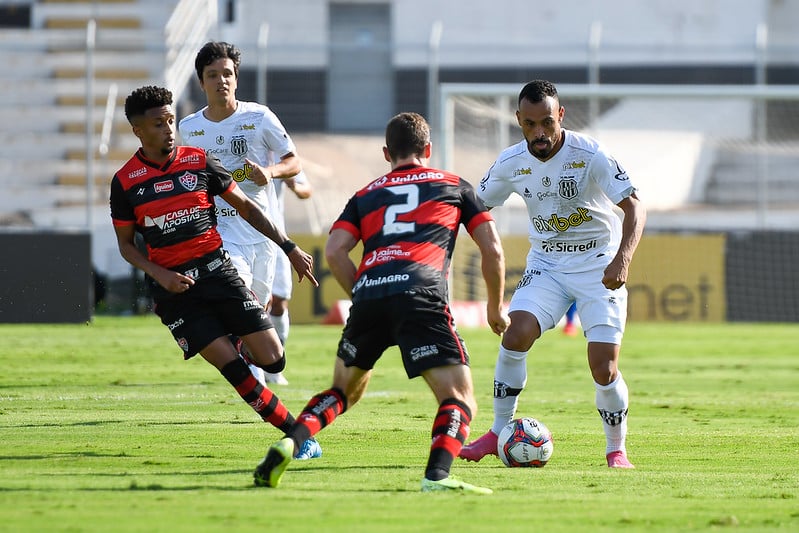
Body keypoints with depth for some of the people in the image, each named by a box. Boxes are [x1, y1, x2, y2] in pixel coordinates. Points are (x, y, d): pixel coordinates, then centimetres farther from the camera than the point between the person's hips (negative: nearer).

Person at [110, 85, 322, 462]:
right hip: (174, 286, -2)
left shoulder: (199, 162, 2)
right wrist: (161, 276, -11)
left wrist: (289, 248, 5)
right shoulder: (125, 182, -1)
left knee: (272, 360, -10)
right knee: (231, 367, -14)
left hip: (216, 270, 2)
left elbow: (245, 207, 10)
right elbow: (126, 244, 7)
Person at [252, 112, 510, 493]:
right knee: (460, 400, -3)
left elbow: (334, 251, 11)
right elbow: (493, 250, 20)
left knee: (345, 390, 26)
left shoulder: (366, 195, 28)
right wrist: (496, 307, 32)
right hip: (419, 291, -3)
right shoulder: (454, 186, 25)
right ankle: (437, 475, -30)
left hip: (368, 293, 3)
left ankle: (289, 443, 3)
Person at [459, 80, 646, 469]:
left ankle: (616, 450, 12)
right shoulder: (511, 163, -7)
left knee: (604, 369, -12)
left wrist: (622, 259, -36)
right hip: (546, 264, 3)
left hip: (599, 266, -3)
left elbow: (634, 207, -21)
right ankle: (499, 433, -5)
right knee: (516, 335, -21)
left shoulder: (589, 155, -19)